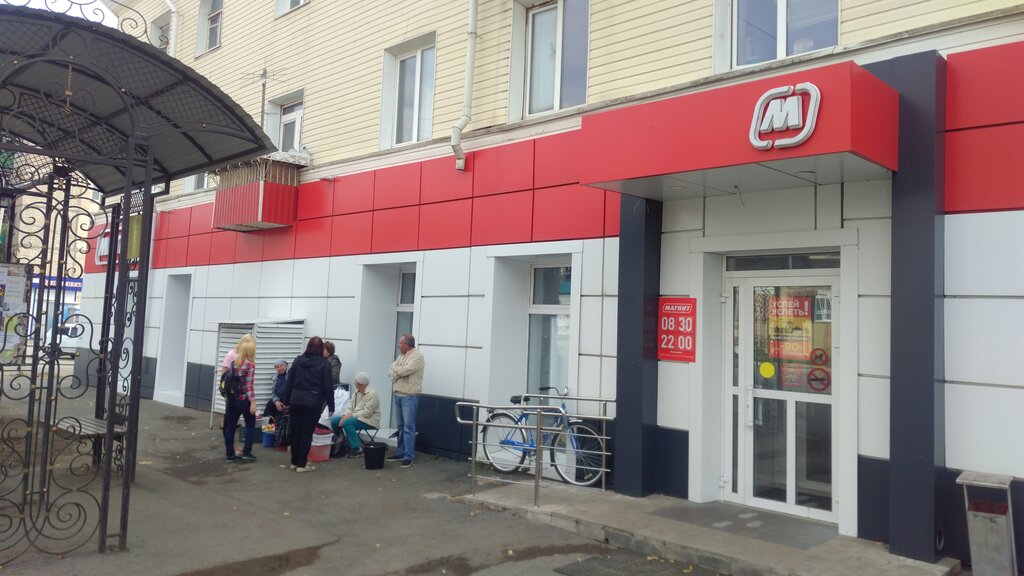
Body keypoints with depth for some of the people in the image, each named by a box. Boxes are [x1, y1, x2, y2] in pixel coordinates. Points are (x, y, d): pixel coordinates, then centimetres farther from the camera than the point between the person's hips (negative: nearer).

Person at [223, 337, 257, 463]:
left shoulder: (233, 362, 5)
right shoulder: (250, 365, -13)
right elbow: (249, 385, -17)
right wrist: (253, 402, -15)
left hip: (231, 399, 5)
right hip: (244, 400, -5)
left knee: (230, 427, 9)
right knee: (250, 425, 11)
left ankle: (230, 454, 13)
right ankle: (246, 452, 7)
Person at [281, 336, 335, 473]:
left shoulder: (298, 360, 7)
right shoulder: (324, 364, -5)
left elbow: (289, 382, 8)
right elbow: (327, 387, -6)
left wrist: (286, 401, 14)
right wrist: (331, 406, 0)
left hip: (296, 400, 4)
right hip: (313, 402, -4)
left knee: (296, 432, 13)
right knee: (307, 433, 1)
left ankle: (294, 462, 22)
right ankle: (302, 464, 5)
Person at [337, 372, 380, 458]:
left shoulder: (371, 393, -16)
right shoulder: (357, 392, 10)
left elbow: (367, 413, -23)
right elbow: (350, 406, 5)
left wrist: (352, 415, -23)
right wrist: (346, 415, -15)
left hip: (370, 421, -8)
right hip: (357, 417, 8)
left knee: (347, 423, -30)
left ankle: (357, 449, -22)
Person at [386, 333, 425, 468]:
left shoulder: (417, 356, -12)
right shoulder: (401, 356, 14)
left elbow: (405, 371, -21)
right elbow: (390, 372, 8)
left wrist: (395, 369, -2)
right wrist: (398, 372, -13)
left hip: (410, 396, -8)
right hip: (398, 395, 8)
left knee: (408, 427, -6)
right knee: (400, 426, 14)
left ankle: (409, 456, -3)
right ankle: (400, 452, 22)